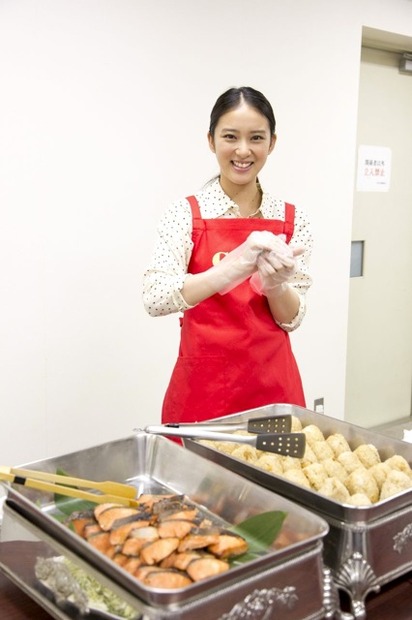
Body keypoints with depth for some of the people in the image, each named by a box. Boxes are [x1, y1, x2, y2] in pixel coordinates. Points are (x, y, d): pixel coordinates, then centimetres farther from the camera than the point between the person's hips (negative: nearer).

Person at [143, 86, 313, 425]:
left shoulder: (293, 219, 1)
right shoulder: (186, 213, -6)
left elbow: (292, 319, 0)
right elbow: (155, 298, -20)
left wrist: (274, 283, -21)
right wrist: (232, 268, -33)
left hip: (273, 384, 3)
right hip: (203, 386, -2)